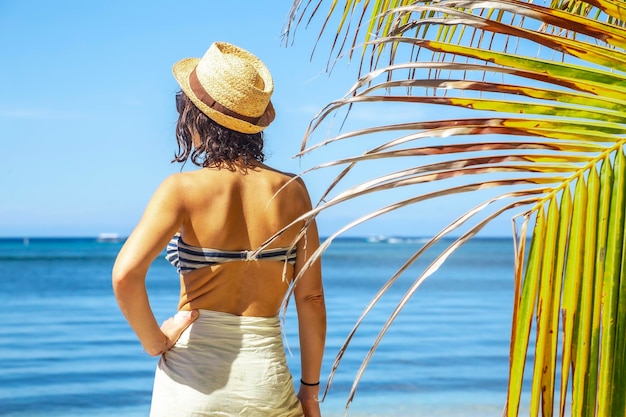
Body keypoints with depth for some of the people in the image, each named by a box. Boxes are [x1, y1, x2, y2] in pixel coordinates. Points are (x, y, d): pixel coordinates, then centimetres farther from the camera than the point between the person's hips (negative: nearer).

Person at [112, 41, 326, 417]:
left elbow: (125, 274, -23)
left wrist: (154, 341, -6)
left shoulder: (184, 189, -10)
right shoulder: (292, 190, -2)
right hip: (266, 380, 2)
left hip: (193, 379, -2)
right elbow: (311, 299, 1)